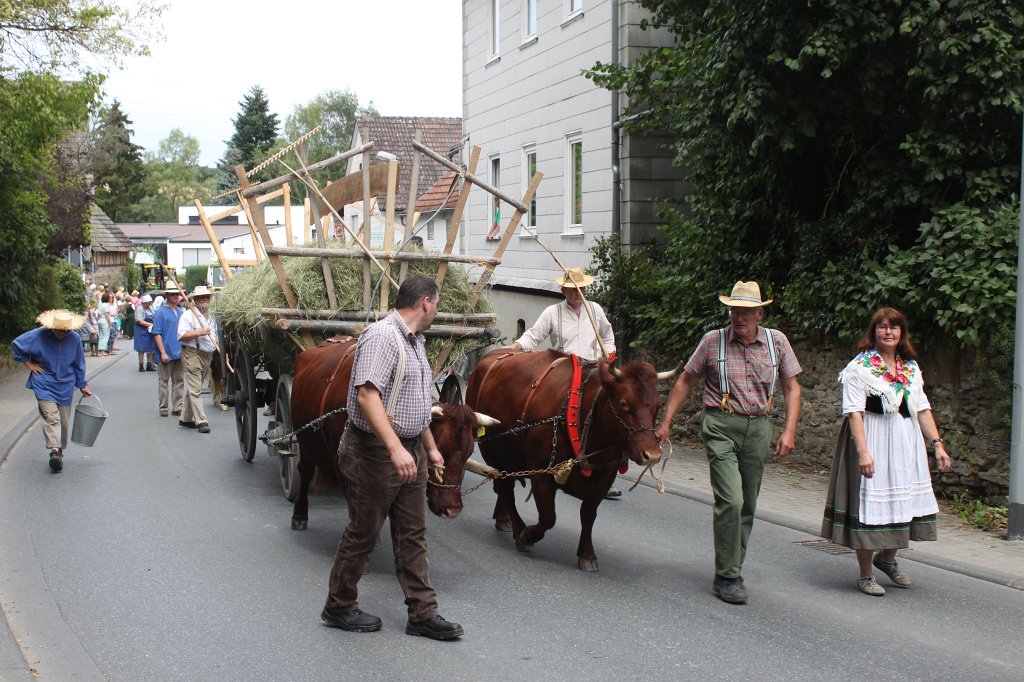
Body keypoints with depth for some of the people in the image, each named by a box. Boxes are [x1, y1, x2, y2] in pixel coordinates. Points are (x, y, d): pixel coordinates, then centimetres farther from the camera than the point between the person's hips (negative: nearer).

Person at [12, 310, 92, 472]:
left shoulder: (74, 339, -3)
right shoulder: (38, 335, -10)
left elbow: (79, 365, 8)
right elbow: (16, 344, 3)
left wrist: (82, 385, 13)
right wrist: (28, 363, -1)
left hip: (65, 386, 3)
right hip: (44, 384, -3)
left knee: (63, 421, 7)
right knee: (51, 416, -18)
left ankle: (60, 450, 21)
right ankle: (55, 450, -27)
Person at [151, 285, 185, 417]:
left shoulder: (181, 311, 11)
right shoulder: (160, 312, -7)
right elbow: (157, 334, -10)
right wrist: (163, 352, -16)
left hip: (180, 352, 6)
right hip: (167, 354, -6)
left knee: (179, 381, 8)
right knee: (164, 380, 3)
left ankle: (177, 407, 14)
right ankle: (163, 407, 10)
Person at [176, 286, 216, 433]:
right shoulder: (188, 315, -6)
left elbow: (213, 337, 26)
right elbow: (181, 336, -16)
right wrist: (199, 333, -22)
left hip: (207, 355, 8)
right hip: (192, 354, -8)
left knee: (193, 389, 14)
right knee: (195, 389, -10)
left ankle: (185, 419, 21)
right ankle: (201, 421, -14)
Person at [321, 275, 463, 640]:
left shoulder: (414, 341, 14)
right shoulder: (382, 336, -18)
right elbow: (367, 394, -28)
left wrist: (430, 448, 26)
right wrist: (395, 449, -34)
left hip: (410, 452, 9)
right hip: (375, 452, -9)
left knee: (413, 534, 10)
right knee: (363, 532, 3)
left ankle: (422, 613, 15)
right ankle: (339, 607, 19)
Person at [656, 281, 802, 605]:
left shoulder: (777, 341, 5)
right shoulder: (713, 341, -1)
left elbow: (792, 387, 9)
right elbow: (685, 381, 7)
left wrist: (789, 431, -2)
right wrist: (665, 423, 4)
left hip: (758, 428, 3)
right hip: (721, 427, -3)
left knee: (748, 505, 9)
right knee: (731, 500, -14)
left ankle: (732, 570, 23)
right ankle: (727, 577, -5)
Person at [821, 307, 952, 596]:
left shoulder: (910, 367, 13)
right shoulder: (860, 367, -8)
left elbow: (922, 408, 12)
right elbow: (854, 412, -15)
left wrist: (937, 443, 3)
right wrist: (862, 451, -24)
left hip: (906, 442, 6)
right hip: (873, 441, -6)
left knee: (903, 501, 9)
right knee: (870, 504, -3)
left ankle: (887, 558, 34)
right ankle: (865, 575, 10)